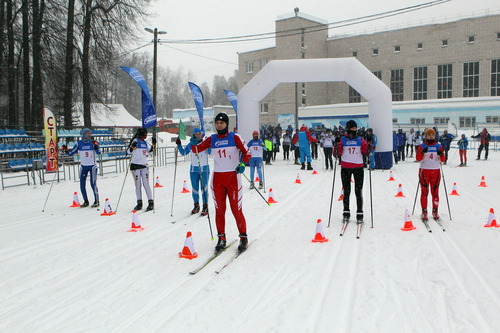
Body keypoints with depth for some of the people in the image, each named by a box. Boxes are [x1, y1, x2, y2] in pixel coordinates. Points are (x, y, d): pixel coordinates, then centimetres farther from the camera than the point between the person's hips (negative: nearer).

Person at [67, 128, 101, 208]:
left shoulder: (93, 143, -4)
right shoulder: (79, 144, 1)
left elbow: (99, 153, -16)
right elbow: (71, 153, 4)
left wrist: (96, 146, -32)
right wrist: (66, 150, -14)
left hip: (92, 166, -3)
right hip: (83, 166, 3)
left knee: (93, 183, -8)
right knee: (82, 185, 4)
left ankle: (97, 201, 5)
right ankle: (86, 201, 18)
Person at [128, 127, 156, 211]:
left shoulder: (145, 143, 12)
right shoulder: (135, 140, -4)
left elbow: (150, 152, 24)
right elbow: (129, 151, -11)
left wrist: (153, 144, 12)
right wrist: (133, 147, -31)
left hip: (144, 165, 3)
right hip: (135, 166, -3)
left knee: (146, 184, -4)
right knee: (138, 185, 2)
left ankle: (151, 203, -3)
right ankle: (139, 203, 10)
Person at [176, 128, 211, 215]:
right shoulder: (190, 144, 4)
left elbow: (211, 152, -12)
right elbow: (183, 153, 12)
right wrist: (179, 145, -1)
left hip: (204, 169, -3)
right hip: (194, 170, 3)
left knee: (204, 189, -3)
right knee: (195, 189, 9)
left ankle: (205, 207, 6)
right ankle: (196, 206, 23)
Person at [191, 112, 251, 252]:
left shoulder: (234, 137, -1)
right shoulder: (211, 139, 8)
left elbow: (246, 152, 0)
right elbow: (196, 149, 7)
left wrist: (242, 164, -18)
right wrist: (193, 143, -15)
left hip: (232, 176, -3)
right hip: (217, 178, 4)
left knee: (236, 209, -2)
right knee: (219, 209, 7)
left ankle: (243, 237, 10)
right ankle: (221, 238, 17)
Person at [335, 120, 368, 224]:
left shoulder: (360, 139, 7)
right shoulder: (342, 140, 3)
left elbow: (365, 151, 2)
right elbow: (338, 153, -2)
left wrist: (368, 148, -16)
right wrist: (337, 146, -19)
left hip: (358, 167, 0)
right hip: (345, 168, 0)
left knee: (358, 191, 1)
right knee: (346, 191, 7)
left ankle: (359, 214, 6)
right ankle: (346, 213, 16)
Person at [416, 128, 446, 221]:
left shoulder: (439, 146, 9)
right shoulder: (422, 146, 4)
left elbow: (443, 160, 4)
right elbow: (418, 158, -7)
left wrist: (441, 154, -16)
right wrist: (423, 152, -25)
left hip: (435, 171, 2)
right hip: (424, 170, -2)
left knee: (435, 192, 3)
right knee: (424, 192, -3)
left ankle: (435, 211, 14)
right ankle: (424, 212, 1)